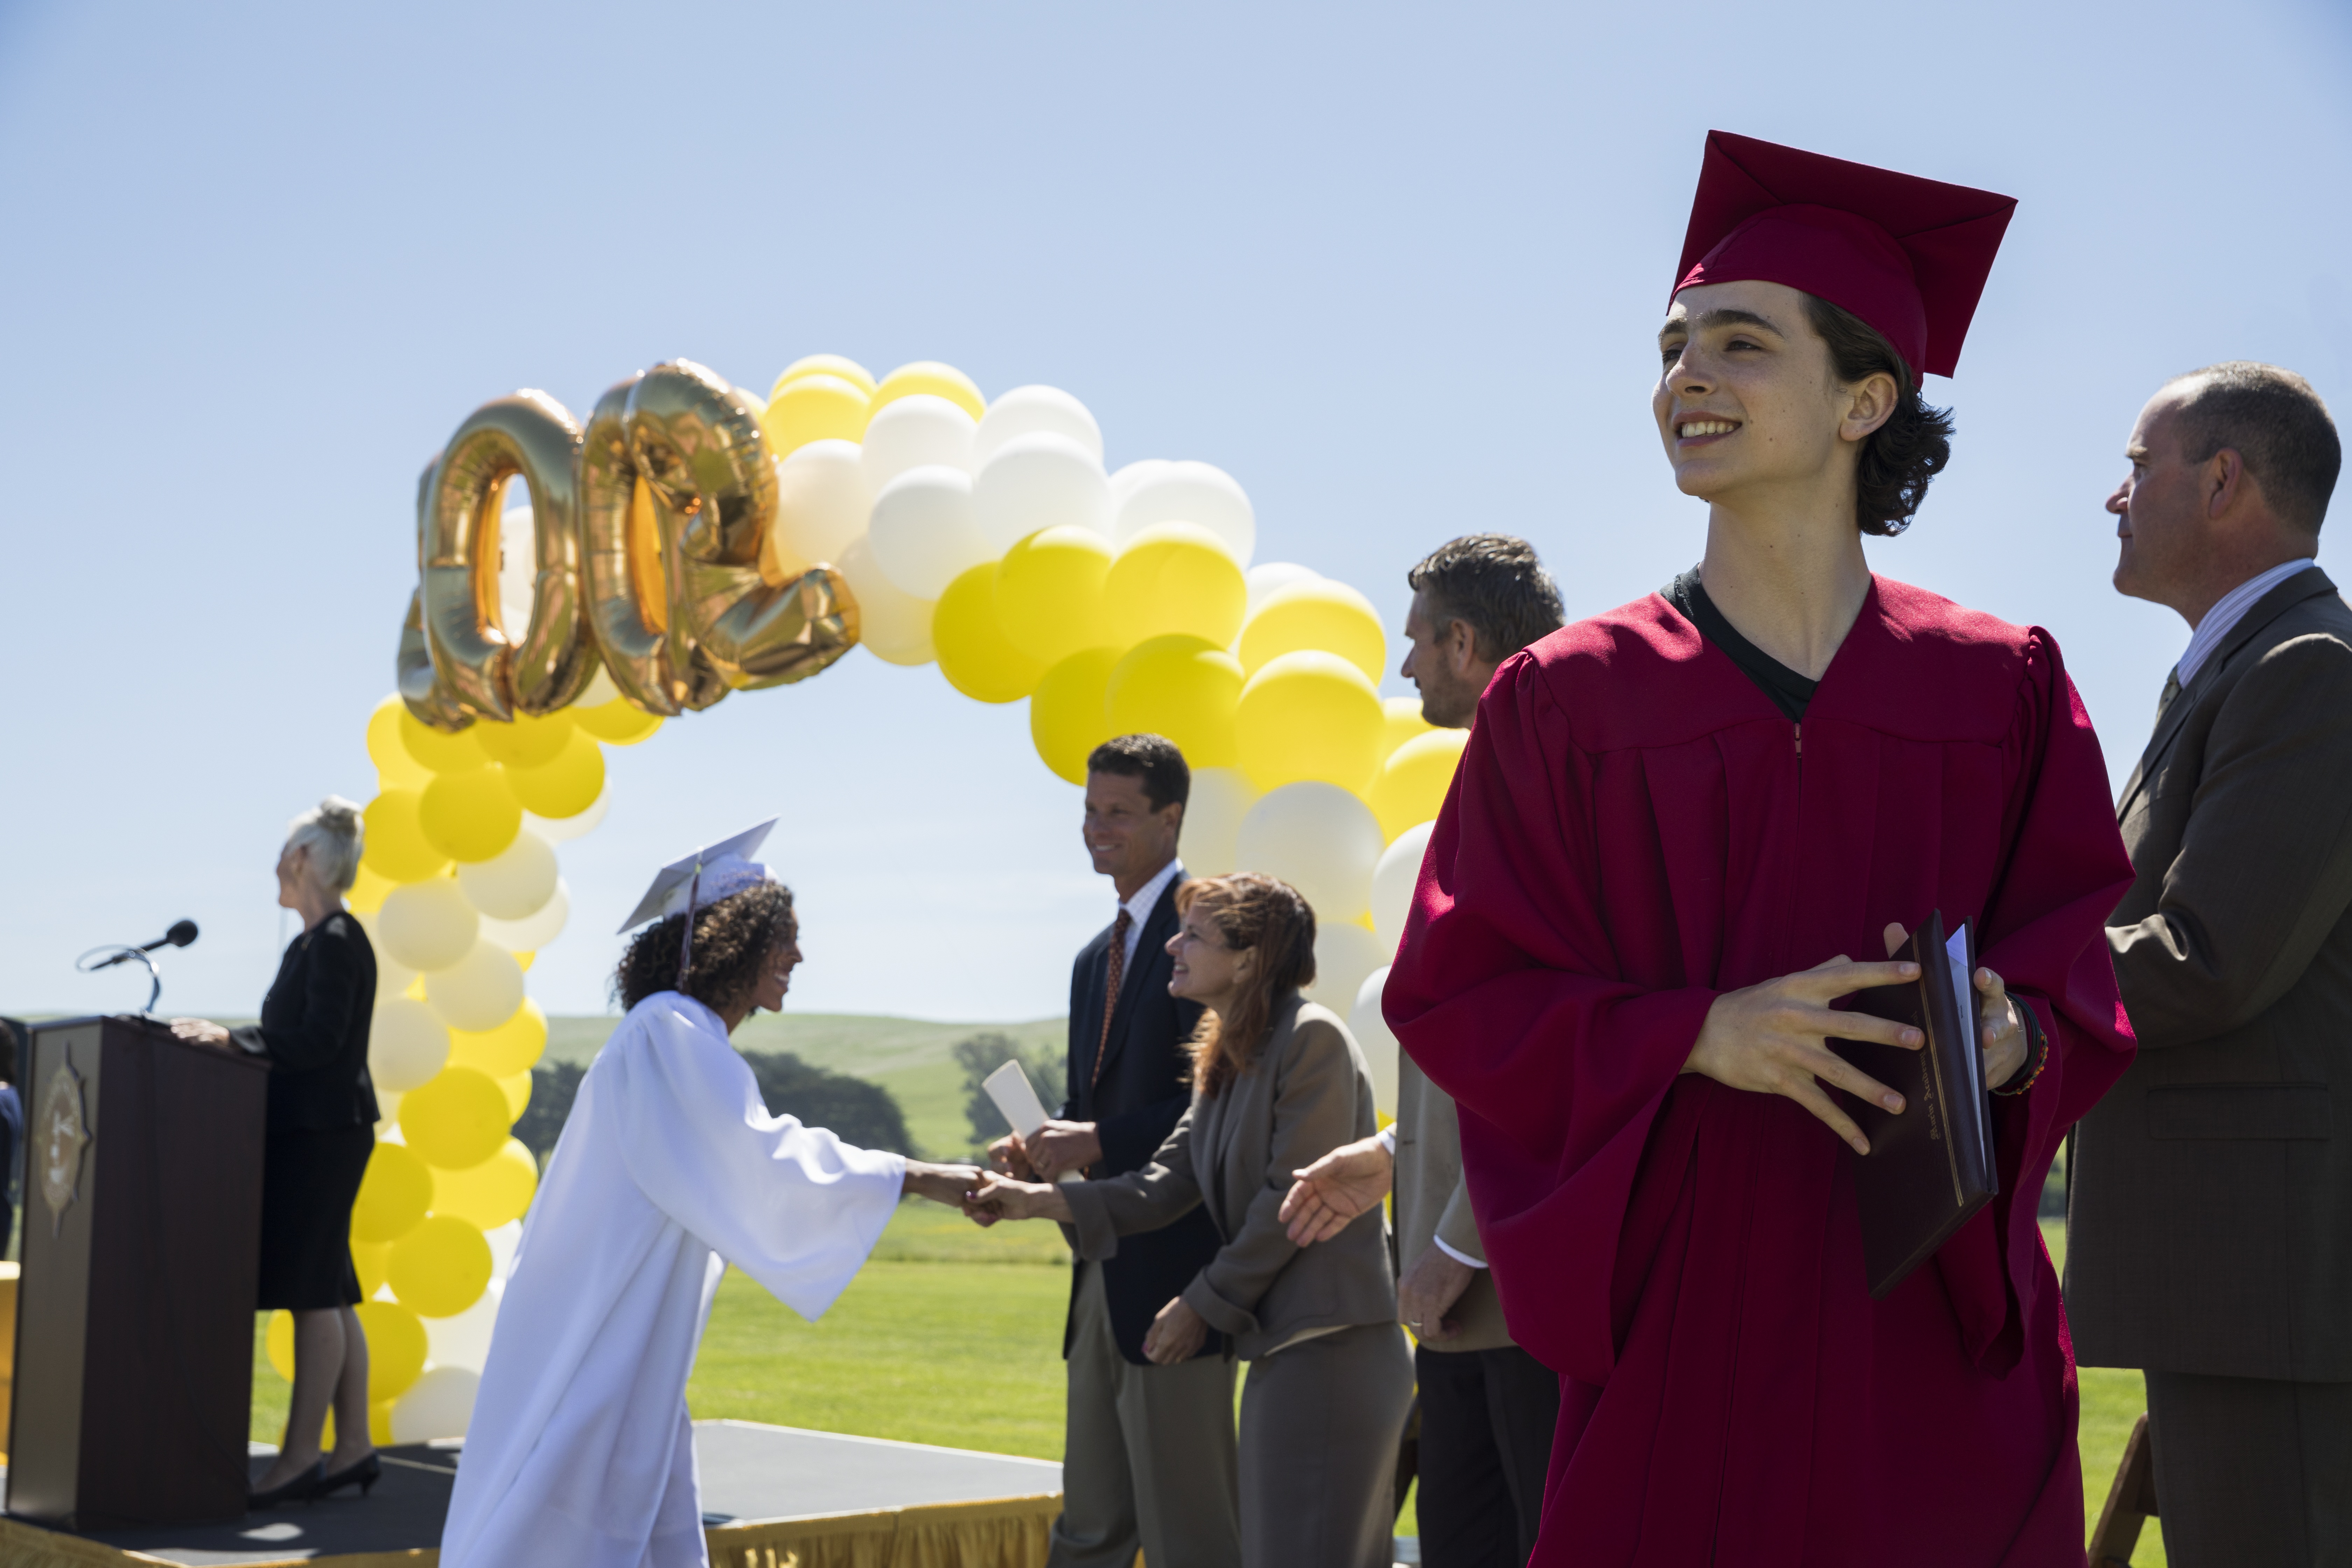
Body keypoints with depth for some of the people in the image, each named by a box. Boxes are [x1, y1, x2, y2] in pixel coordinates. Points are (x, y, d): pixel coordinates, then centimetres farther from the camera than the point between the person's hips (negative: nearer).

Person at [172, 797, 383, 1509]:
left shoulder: (338, 941, -12)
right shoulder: (313, 943, 17)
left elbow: (318, 1040, -20)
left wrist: (232, 1039, -16)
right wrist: (229, 1038, 12)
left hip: (324, 1133, -10)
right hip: (309, 1130, 10)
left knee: (314, 1294, -8)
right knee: (331, 1294, 10)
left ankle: (301, 1454, -6)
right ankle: (353, 1448, 13)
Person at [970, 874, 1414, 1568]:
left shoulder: (1313, 1038, -14)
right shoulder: (1225, 1059, 16)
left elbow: (1293, 1199, -17)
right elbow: (1164, 1185, 11)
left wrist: (1204, 1303, -9)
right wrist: (1038, 1199, 2)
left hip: (1330, 1348, -10)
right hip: (1280, 1348, 10)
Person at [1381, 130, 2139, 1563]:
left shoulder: (2002, 694, 4)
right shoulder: (1572, 699, 2)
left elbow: (2080, 984, 7)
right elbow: (1457, 991, -1)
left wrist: (2011, 1040, -16)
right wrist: (1700, 1031, -16)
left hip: (1935, 1330, 1)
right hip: (1681, 1323, -1)